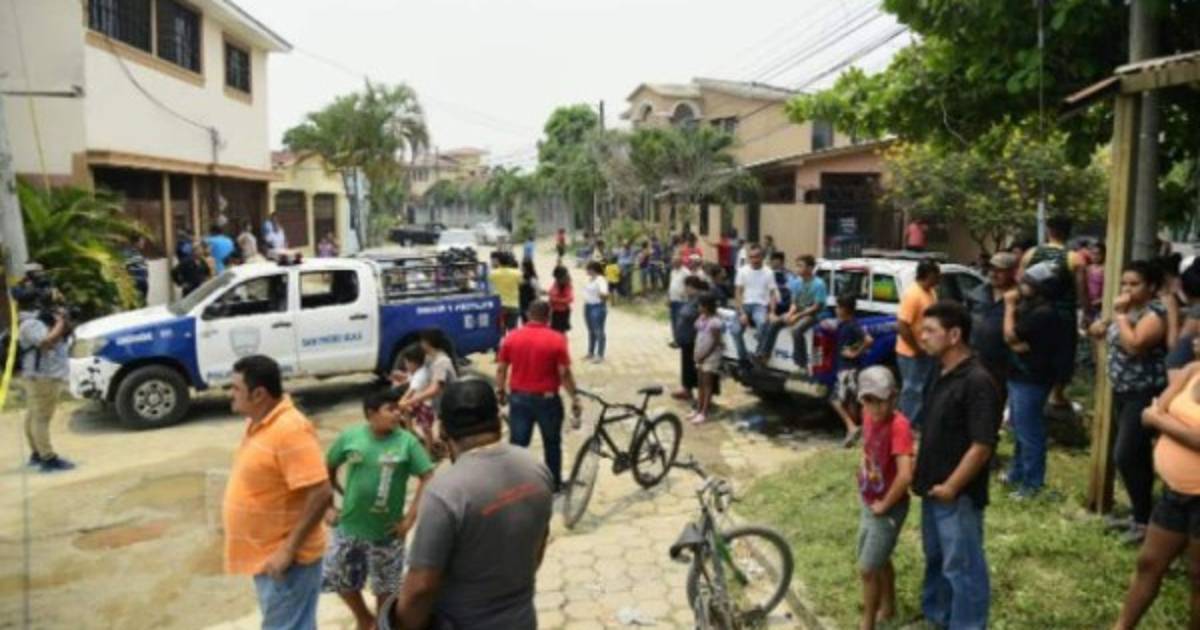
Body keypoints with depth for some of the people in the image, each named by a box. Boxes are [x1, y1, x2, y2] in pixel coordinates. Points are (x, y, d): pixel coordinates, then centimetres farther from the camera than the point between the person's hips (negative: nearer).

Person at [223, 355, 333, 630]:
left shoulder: (290, 430, -25)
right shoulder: (259, 422, 6)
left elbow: (321, 494, -28)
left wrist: (288, 550, -26)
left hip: (283, 558, -9)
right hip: (265, 554, 9)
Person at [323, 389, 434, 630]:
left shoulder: (407, 442, -13)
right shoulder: (350, 436, -8)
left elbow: (428, 478, -11)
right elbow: (327, 469, 6)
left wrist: (410, 518, -13)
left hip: (386, 532, -2)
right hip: (349, 527, 2)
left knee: (386, 587, 13)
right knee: (340, 580, 17)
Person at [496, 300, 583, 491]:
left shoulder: (511, 338, -2)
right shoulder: (556, 339, -12)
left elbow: (501, 369, 3)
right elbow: (564, 373, -12)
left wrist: (500, 391, 17)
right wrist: (574, 398, -3)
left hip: (518, 397, 2)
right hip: (547, 399, -2)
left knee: (517, 443, 9)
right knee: (552, 443, 16)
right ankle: (554, 483, 27)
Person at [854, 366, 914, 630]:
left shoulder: (899, 425, -28)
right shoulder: (870, 416, -4)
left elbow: (905, 475, -36)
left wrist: (884, 505, -22)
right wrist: (865, 481, 10)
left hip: (889, 508, -8)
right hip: (868, 503, 8)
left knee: (867, 569, 0)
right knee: (880, 561, 23)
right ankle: (888, 608, 44)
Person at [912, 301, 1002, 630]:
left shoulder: (977, 382, -21)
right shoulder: (941, 374, 6)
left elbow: (982, 446, -22)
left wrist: (950, 487, -18)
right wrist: (923, 475, 11)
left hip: (958, 495, -9)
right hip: (934, 489, 9)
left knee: (962, 568, 5)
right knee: (936, 560, 23)